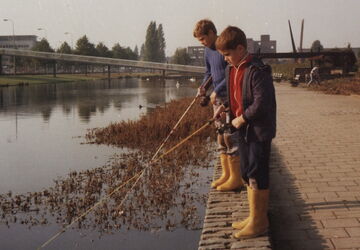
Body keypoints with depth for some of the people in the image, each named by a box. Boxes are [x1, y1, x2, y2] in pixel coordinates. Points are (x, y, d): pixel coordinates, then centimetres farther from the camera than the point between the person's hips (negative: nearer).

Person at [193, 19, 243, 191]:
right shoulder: (208, 51, 12)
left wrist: (217, 91, -17)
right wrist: (203, 86, 4)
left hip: (230, 98, -9)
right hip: (217, 98, 9)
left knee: (230, 136, -6)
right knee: (221, 135, 12)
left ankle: (236, 178, 1)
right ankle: (226, 174, 21)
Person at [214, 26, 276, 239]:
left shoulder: (257, 71, -20)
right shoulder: (231, 69, 9)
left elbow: (262, 103, -24)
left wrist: (242, 119, -17)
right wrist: (225, 106, 6)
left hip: (259, 131, -10)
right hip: (244, 130, 10)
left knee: (257, 176, -3)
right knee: (248, 175, 16)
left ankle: (259, 222, 7)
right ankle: (255, 217, 28)